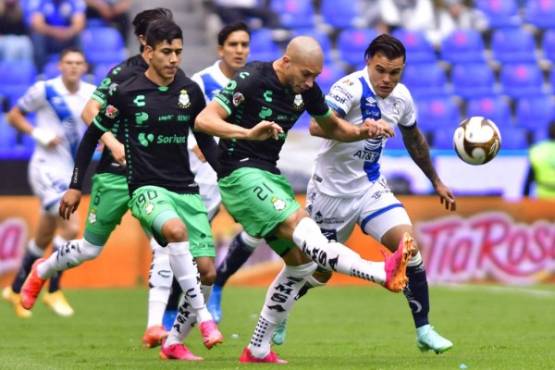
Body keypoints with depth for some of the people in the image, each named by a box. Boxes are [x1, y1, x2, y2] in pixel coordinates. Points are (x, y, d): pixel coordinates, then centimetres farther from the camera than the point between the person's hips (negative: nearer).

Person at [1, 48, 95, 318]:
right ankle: (53, 292, -9)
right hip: (47, 167, -6)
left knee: (43, 239, 14)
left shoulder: (92, 94, 5)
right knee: (71, 227, -21)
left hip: (69, 173, 6)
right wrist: (38, 134, -15)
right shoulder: (44, 90, -8)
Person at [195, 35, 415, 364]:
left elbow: (333, 126, 21)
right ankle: (382, 273, -47)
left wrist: (363, 131, -1)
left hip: (270, 175, 9)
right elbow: (203, 120, -23)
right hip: (241, 174, -9)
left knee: (301, 263, 6)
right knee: (301, 225, -27)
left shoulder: (306, 89, 5)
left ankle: (258, 349, 13)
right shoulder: (252, 80, -16)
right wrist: (248, 133, -39)